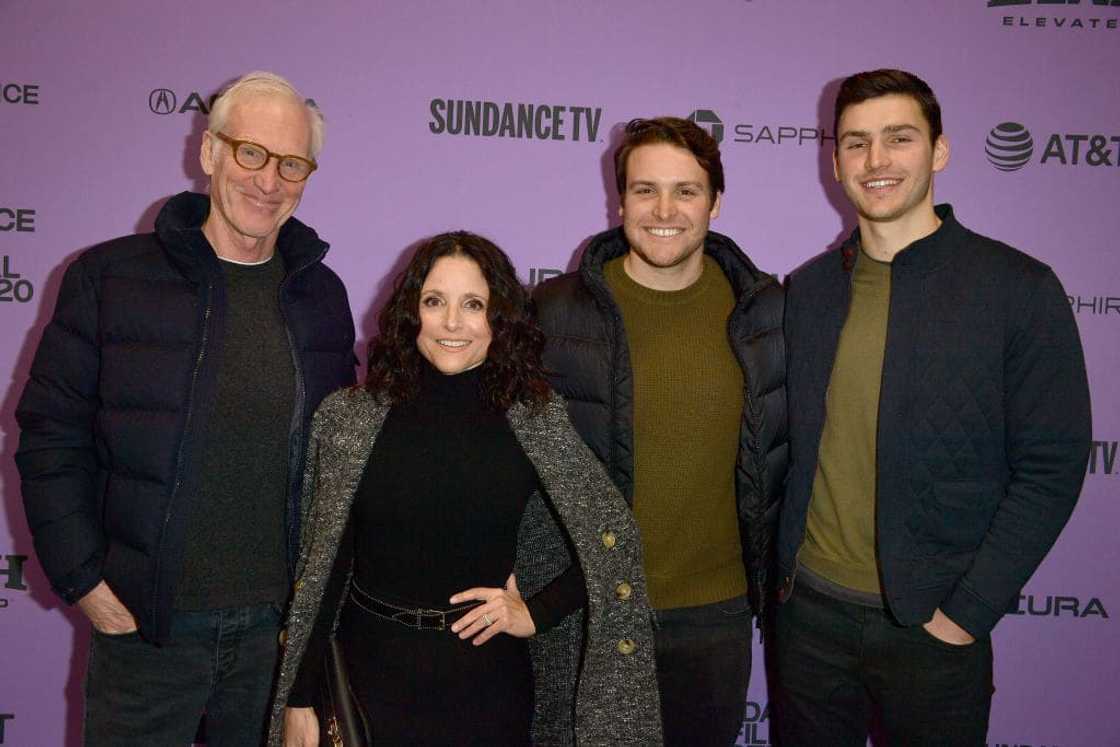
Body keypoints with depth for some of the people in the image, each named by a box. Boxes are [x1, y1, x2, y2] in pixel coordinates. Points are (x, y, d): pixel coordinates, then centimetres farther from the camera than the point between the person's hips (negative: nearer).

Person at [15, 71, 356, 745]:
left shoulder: (321, 294, 3)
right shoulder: (109, 277, -5)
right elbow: (52, 438, -3)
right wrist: (85, 582, -7)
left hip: (282, 626, 3)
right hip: (144, 625, -2)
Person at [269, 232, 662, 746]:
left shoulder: (538, 422, -7)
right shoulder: (351, 417, -5)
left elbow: (612, 546, -1)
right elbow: (322, 564, -2)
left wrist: (535, 614, -6)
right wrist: (299, 700, -1)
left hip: (488, 683, 0)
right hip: (373, 674, 0)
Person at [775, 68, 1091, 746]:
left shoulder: (1020, 289, -9)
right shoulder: (807, 290, 3)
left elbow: (1051, 468, -9)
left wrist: (969, 611, -12)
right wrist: (781, 571, 3)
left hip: (935, 626, -3)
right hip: (809, 607, 4)